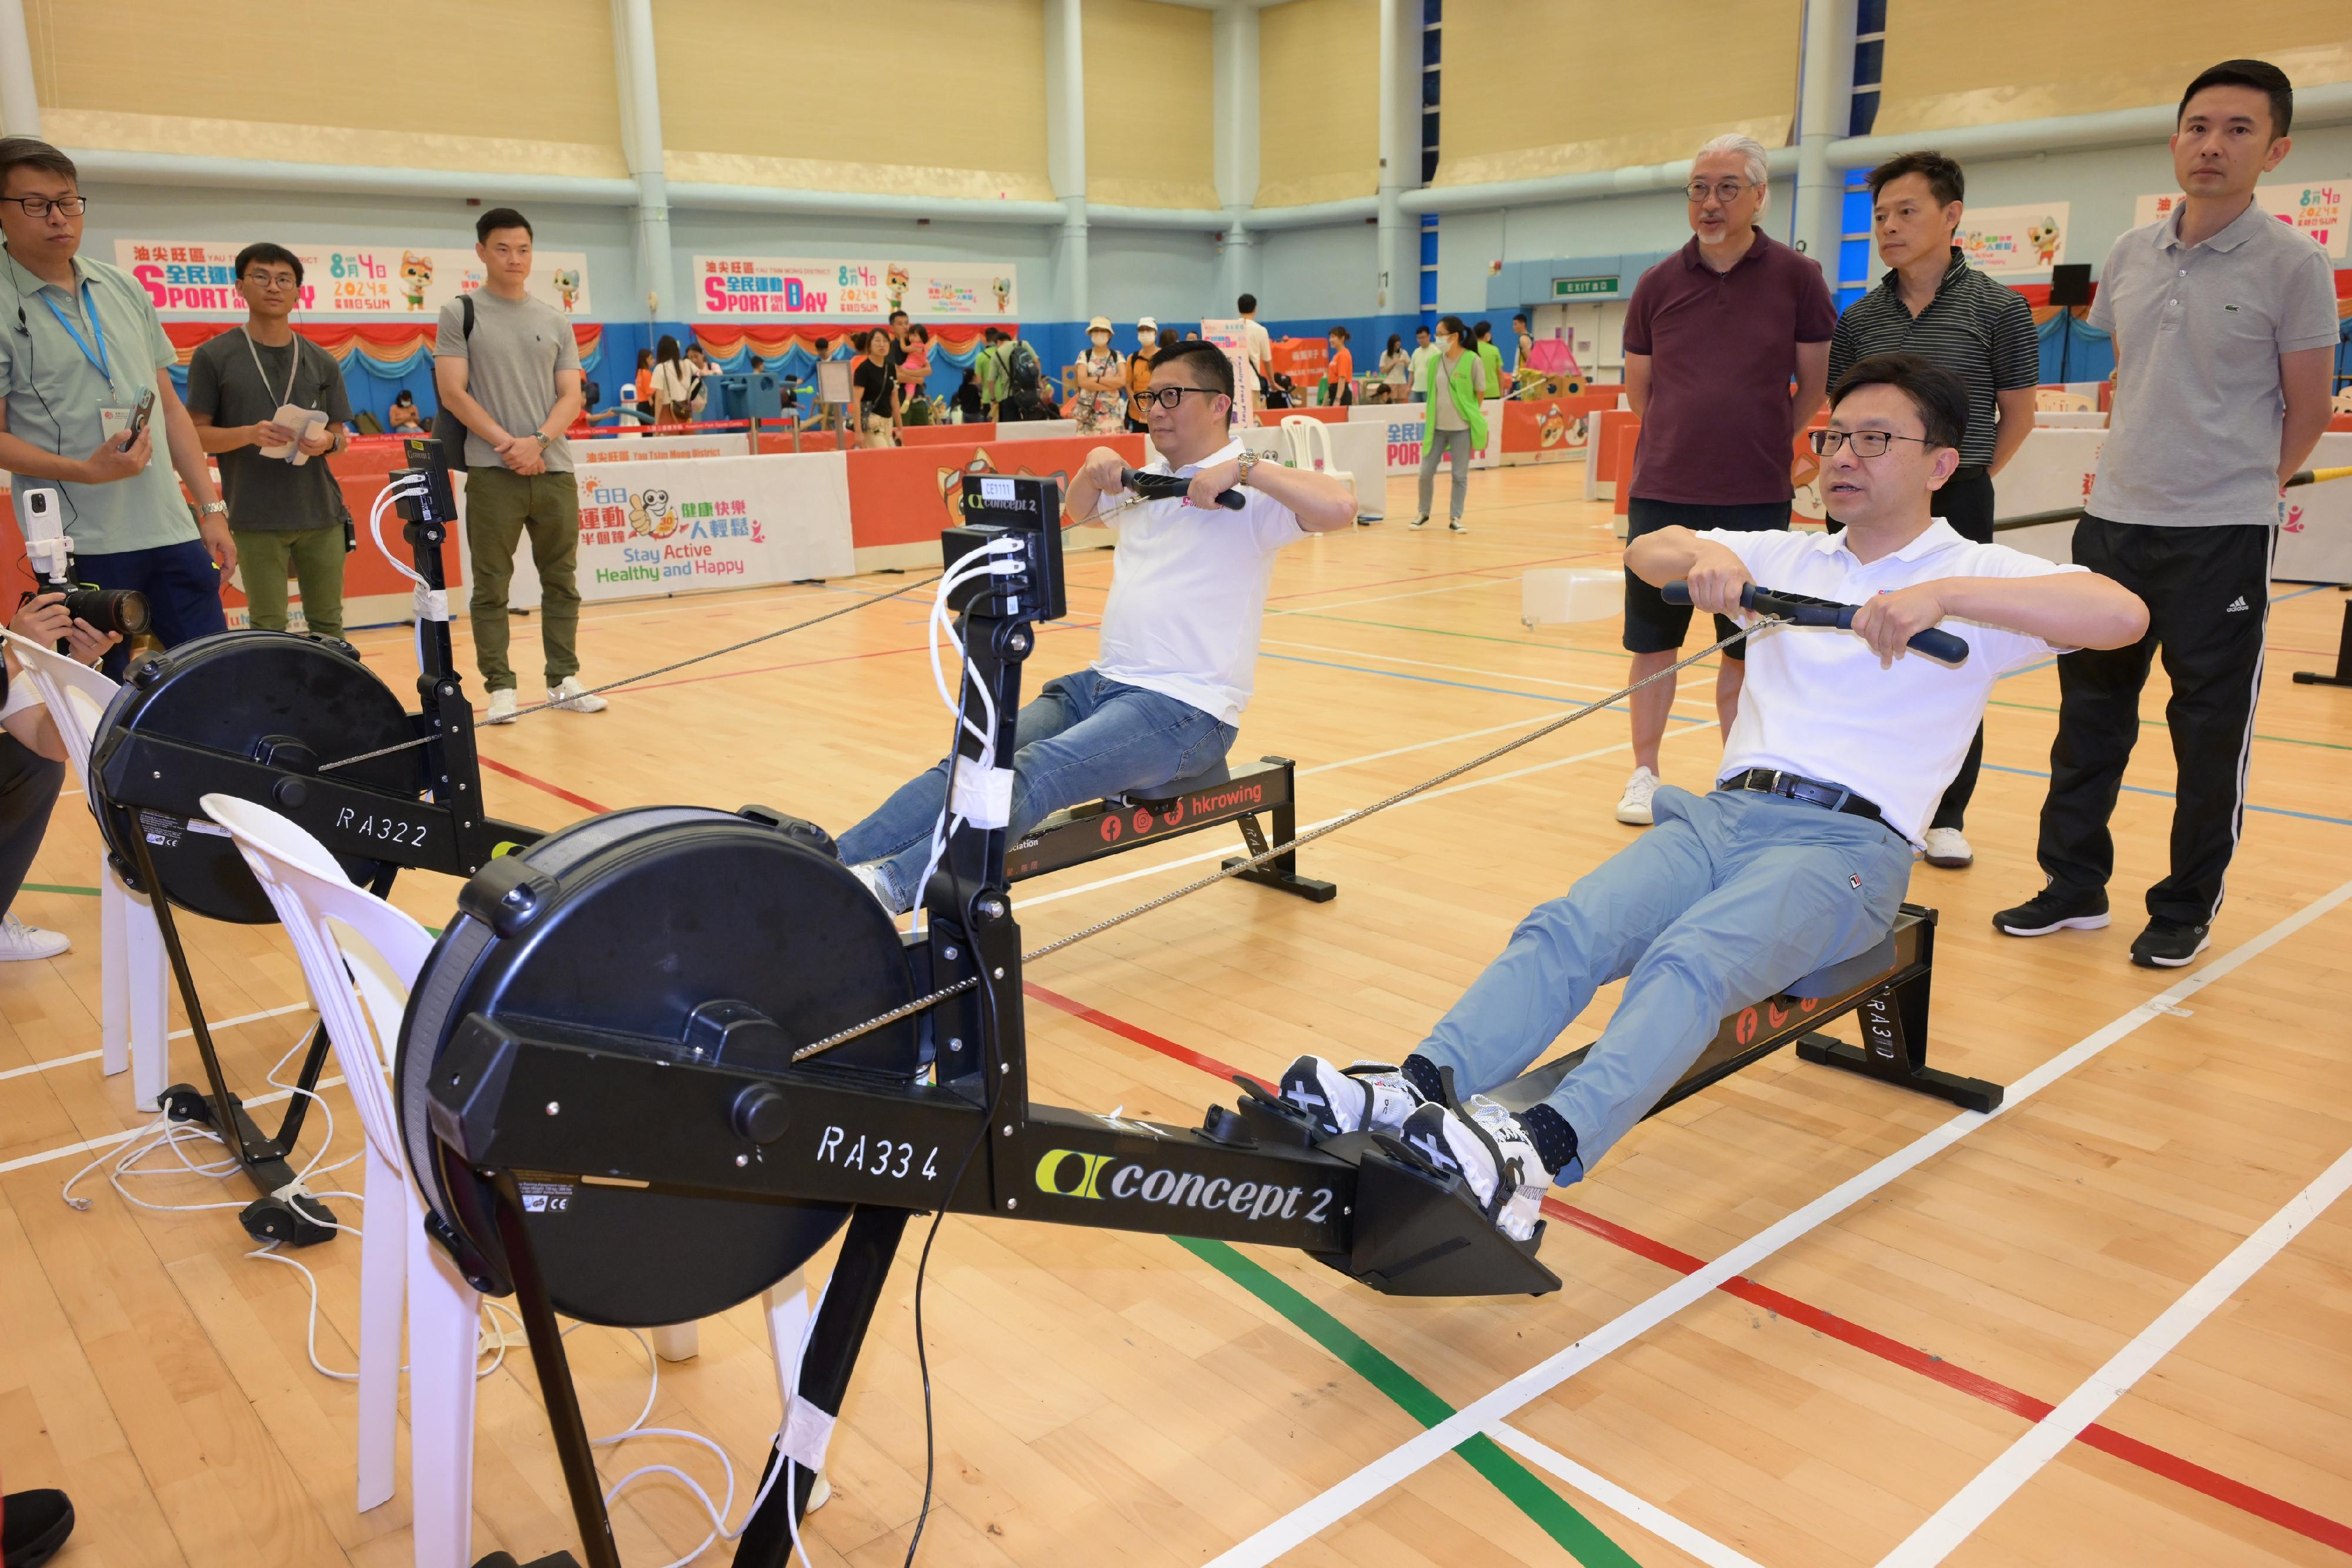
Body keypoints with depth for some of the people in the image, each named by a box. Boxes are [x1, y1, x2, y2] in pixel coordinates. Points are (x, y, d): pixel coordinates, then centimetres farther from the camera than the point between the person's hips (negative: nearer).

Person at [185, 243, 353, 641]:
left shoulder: (321, 363, 12)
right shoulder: (214, 356, 3)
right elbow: (196, 434, 1)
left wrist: (326, 442, -10)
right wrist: (249, 434, -18)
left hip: (322, 513, 3)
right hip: (256, 517, -3)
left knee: (328, 623, 8)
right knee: (269, 630, -1)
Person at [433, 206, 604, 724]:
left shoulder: (555, 321, 12)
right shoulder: (460, 314, 3)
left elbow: (570, 395, 6)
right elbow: (453, 393, -4)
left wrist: (539, 441, -11)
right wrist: (507, 444, -14)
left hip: (554, 469, 3)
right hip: (491, 471, -3)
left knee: (561, 580, 6)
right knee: (491, 584, -1)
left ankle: (563, 679, 14)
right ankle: (500, 686, 5)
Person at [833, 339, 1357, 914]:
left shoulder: (1248, 493, -5)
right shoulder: (1145, 481, 19)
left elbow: (1339, 507, -22)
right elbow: (1078, 510, 38)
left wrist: (1244, 468, -20)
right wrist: (1094, 468, 16)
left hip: (1185, 707, -7)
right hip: (1103, 683, 7)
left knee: (1036, 772, -31)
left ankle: (892, 886, -45)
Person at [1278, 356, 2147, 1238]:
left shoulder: (1975, 575, 7)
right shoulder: (1788, 558, 24)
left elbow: (2123, 615, -11)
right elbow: (1645, 554, 16)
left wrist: (1946, 594, -23)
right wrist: (1705, 552, -8)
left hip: (1848, 844, -4)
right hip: (1724, 811, 5)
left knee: (1690, 960, -35)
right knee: (1564, 930, -25)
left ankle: (1539, 1155, -53)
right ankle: (1409, 1095, -41)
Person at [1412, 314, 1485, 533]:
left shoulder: (1473, 361, -10)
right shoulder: (1434, 361, 1)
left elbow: (1481, 393, -1)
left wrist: (1471, 417, 3)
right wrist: (1433, 415, 8)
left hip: (1462, 428, -3)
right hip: (1436, 426, 3)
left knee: (1460, 475, 3)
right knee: (1426, 472, 4)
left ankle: (1456, 519, 13)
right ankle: (1423, 513, 22)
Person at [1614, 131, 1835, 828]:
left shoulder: (1795, 277, -2)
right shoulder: (1658, 284, 3)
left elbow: (1817, 385, 5)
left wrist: (1763, 443, 10)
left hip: (1756, 497, -1)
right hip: (1661, 493, 1)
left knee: (1746, 646, 7)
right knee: (1653, 640, 7)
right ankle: (1645, 774, 21)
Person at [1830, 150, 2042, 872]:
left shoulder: (1998, 309, -4)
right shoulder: (1860, 318, 5)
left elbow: (2017, 413, 4)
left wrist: (1963, 480, 7)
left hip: (1955, 503, -3)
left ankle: (1947, 816, 15)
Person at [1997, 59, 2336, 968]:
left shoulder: (2292, 265, -6)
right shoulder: (2130, 256, 8)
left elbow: (2307, 413, -1)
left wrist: (2237, 486, 8)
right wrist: (2141, 468, 15)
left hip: (2224, 535, -5)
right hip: (2113, 520, 5)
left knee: (2211, 732, 4)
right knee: (2089, 712, 9)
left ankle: (2188, 911, 17)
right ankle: (2076, 887, 22)